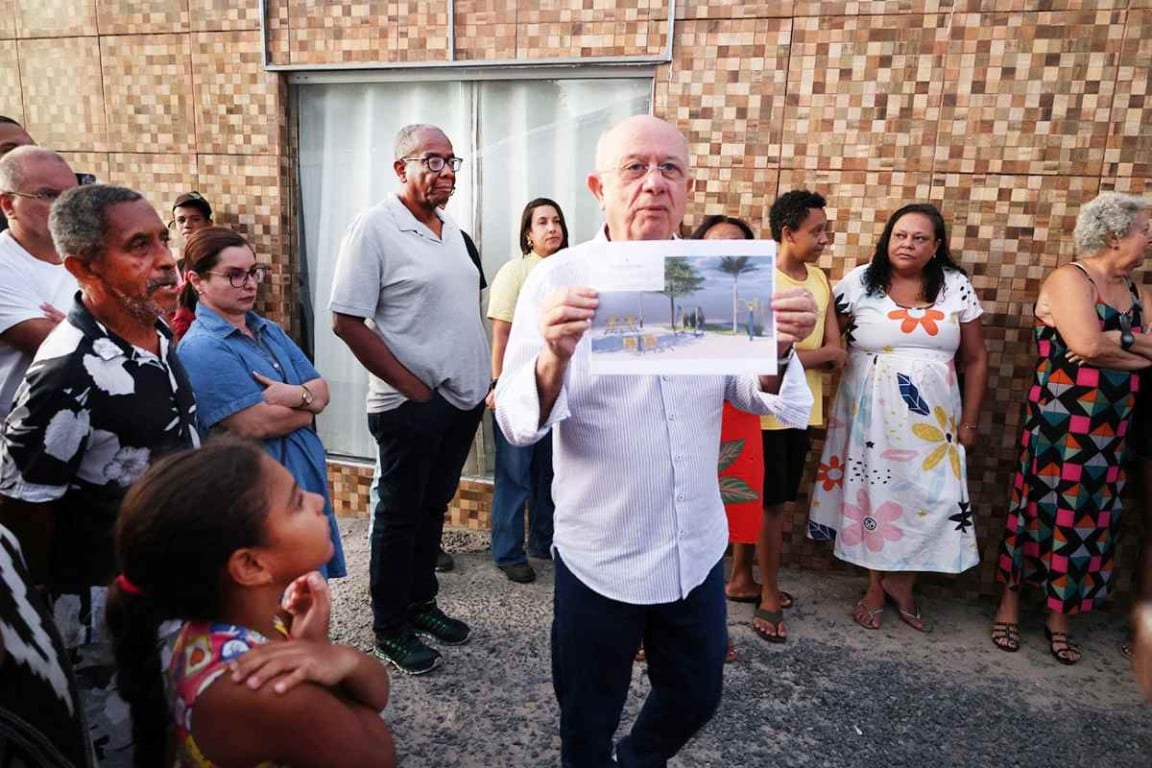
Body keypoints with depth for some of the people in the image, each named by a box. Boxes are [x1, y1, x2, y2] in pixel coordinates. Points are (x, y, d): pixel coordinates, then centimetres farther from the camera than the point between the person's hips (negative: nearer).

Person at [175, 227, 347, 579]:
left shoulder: (269, 330, 11)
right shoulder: (201, 349, -16)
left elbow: (321, 390, 6)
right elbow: (256, 424, -22)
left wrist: (295, 395, -17)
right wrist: (307, 408, -4)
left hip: (305, 481, 8)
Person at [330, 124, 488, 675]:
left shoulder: (451, 229, 11)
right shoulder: (374, 228, -13)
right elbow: (346, 321, -17)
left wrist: (483, 382, 10)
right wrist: (414, 388, -16)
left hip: (462, 399, 7)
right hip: (411, 405, -7)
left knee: (433, 509, 19)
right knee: (400, 517, 7)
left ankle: (420, 604, 35)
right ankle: (390, 629, 23)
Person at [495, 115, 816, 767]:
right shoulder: (559, 280, -12)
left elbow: (753, 394, 0)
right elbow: (518, 423, -19)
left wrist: (778, 348, -22)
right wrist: (556, 356, -40)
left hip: (698, 547, 4)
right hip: (600, 555, -3)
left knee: (697, 696, 22)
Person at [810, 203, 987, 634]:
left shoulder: (956, 287, 1)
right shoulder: (859, 283, -3)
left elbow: (974, 359, 6)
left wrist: (968, 422, 3)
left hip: (931, 418, 1)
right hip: (870, 413, -1)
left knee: (931, 498, -2)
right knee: (872, 494, 6)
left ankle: (901, 582, 21)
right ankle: (876, 586, 25)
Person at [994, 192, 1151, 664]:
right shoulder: (1070, 279, -9)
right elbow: (1086, 345, -23)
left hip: (1110, 429, 7)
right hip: (1059, 423, -7)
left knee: (1089, 518, 10)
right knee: (1040, 508, 3)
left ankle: (1058, 618, 23)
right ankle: (1009, 606, 19)